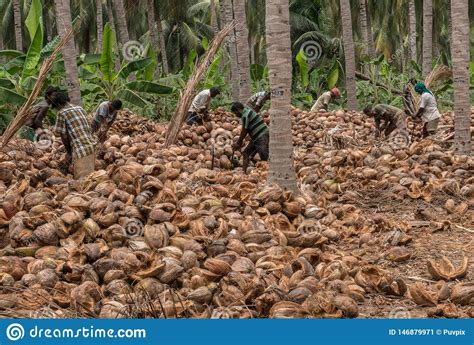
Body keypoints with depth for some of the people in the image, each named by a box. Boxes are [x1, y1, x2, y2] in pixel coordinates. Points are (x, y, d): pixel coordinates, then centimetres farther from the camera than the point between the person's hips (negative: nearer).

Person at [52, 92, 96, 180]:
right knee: (90, 175, 18)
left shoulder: (62, 113, -3)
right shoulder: (80, 109, 18)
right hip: (91, 146, 8)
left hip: (80, 150, -8)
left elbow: (64, 136, -2)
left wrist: (68, 152, 14)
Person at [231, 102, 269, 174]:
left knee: (265, 157, -13)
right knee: (246, 153, 14)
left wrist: (238, 143, 3)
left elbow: (244, 131, -10)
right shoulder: (248, 111, 15)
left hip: (262, 137, -11)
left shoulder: (245, 116, -15)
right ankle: (244, 172, 17)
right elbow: (246, 130, 19)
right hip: (256, 138, 11)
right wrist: (239, 142, 18)